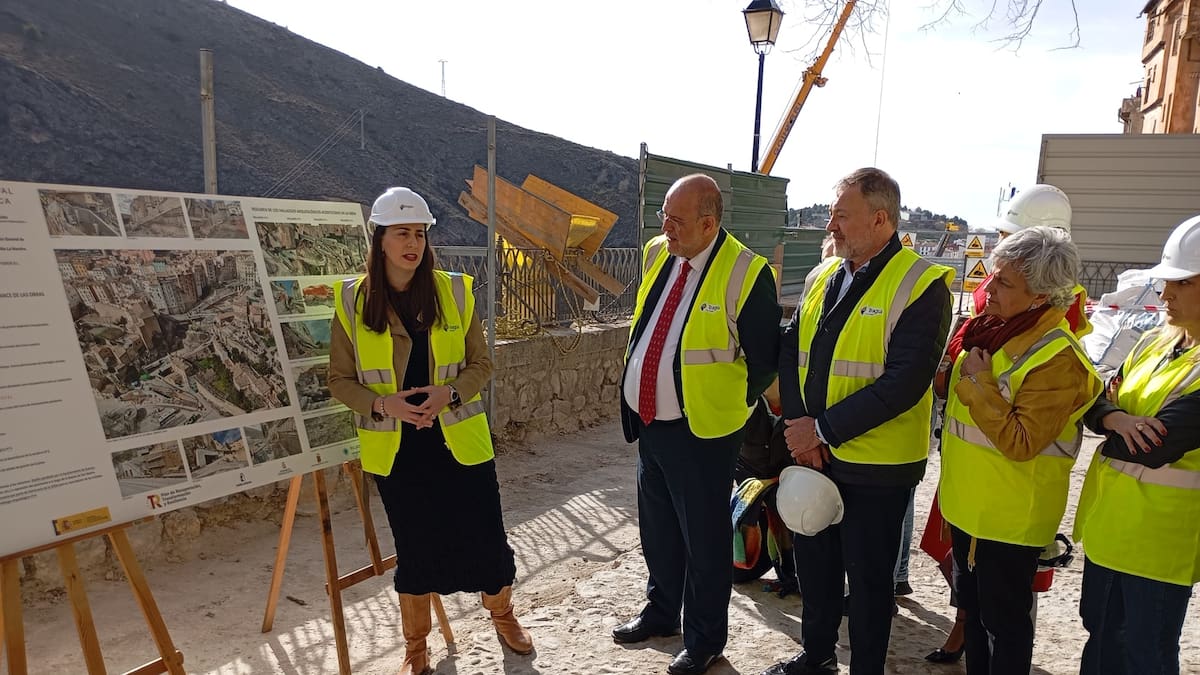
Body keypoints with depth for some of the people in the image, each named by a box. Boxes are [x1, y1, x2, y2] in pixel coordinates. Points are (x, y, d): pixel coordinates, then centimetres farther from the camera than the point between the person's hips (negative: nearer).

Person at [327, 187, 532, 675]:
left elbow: (481, 363, 3)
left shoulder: (454, 291, -2)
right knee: (414, 548, 12)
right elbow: (340, 379, 1)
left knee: (486, 537, 7)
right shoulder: (353, 300, -4)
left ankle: (502, 614, 39)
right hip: (394, 447, 0)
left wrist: (451, 393, -17)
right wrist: (383, 403, -18)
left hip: (459, 440, 1)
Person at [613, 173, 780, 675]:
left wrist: (730, 408, -2)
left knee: (703, 538, 9)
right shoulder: (656, 253, 4)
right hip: (648, 421, 7)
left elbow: (764, 360, -10)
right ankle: (661, 610, 44)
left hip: (701, 432, -6)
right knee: (657, 527, 21)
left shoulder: (745, 273, -17)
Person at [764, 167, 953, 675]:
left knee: (868, 576, 11)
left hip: (875, 463, -6)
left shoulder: (922, 285, -14)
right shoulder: (822, 276, 7)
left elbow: (904, 382, -22)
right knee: (814, 559, 20)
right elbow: (791, 350, 5)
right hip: (813, 453, 7)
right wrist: (798, 426, -8)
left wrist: (824, 428, -20)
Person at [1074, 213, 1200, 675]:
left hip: (1158, 537, -7)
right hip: (1107, 520, 7)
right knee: (1100, 633, 22)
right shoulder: (1155, 342, 4)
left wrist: (1113, 426, -6)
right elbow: (1096, 404, 3)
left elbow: (1152, 447, -25)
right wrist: (1117, 418, -19)